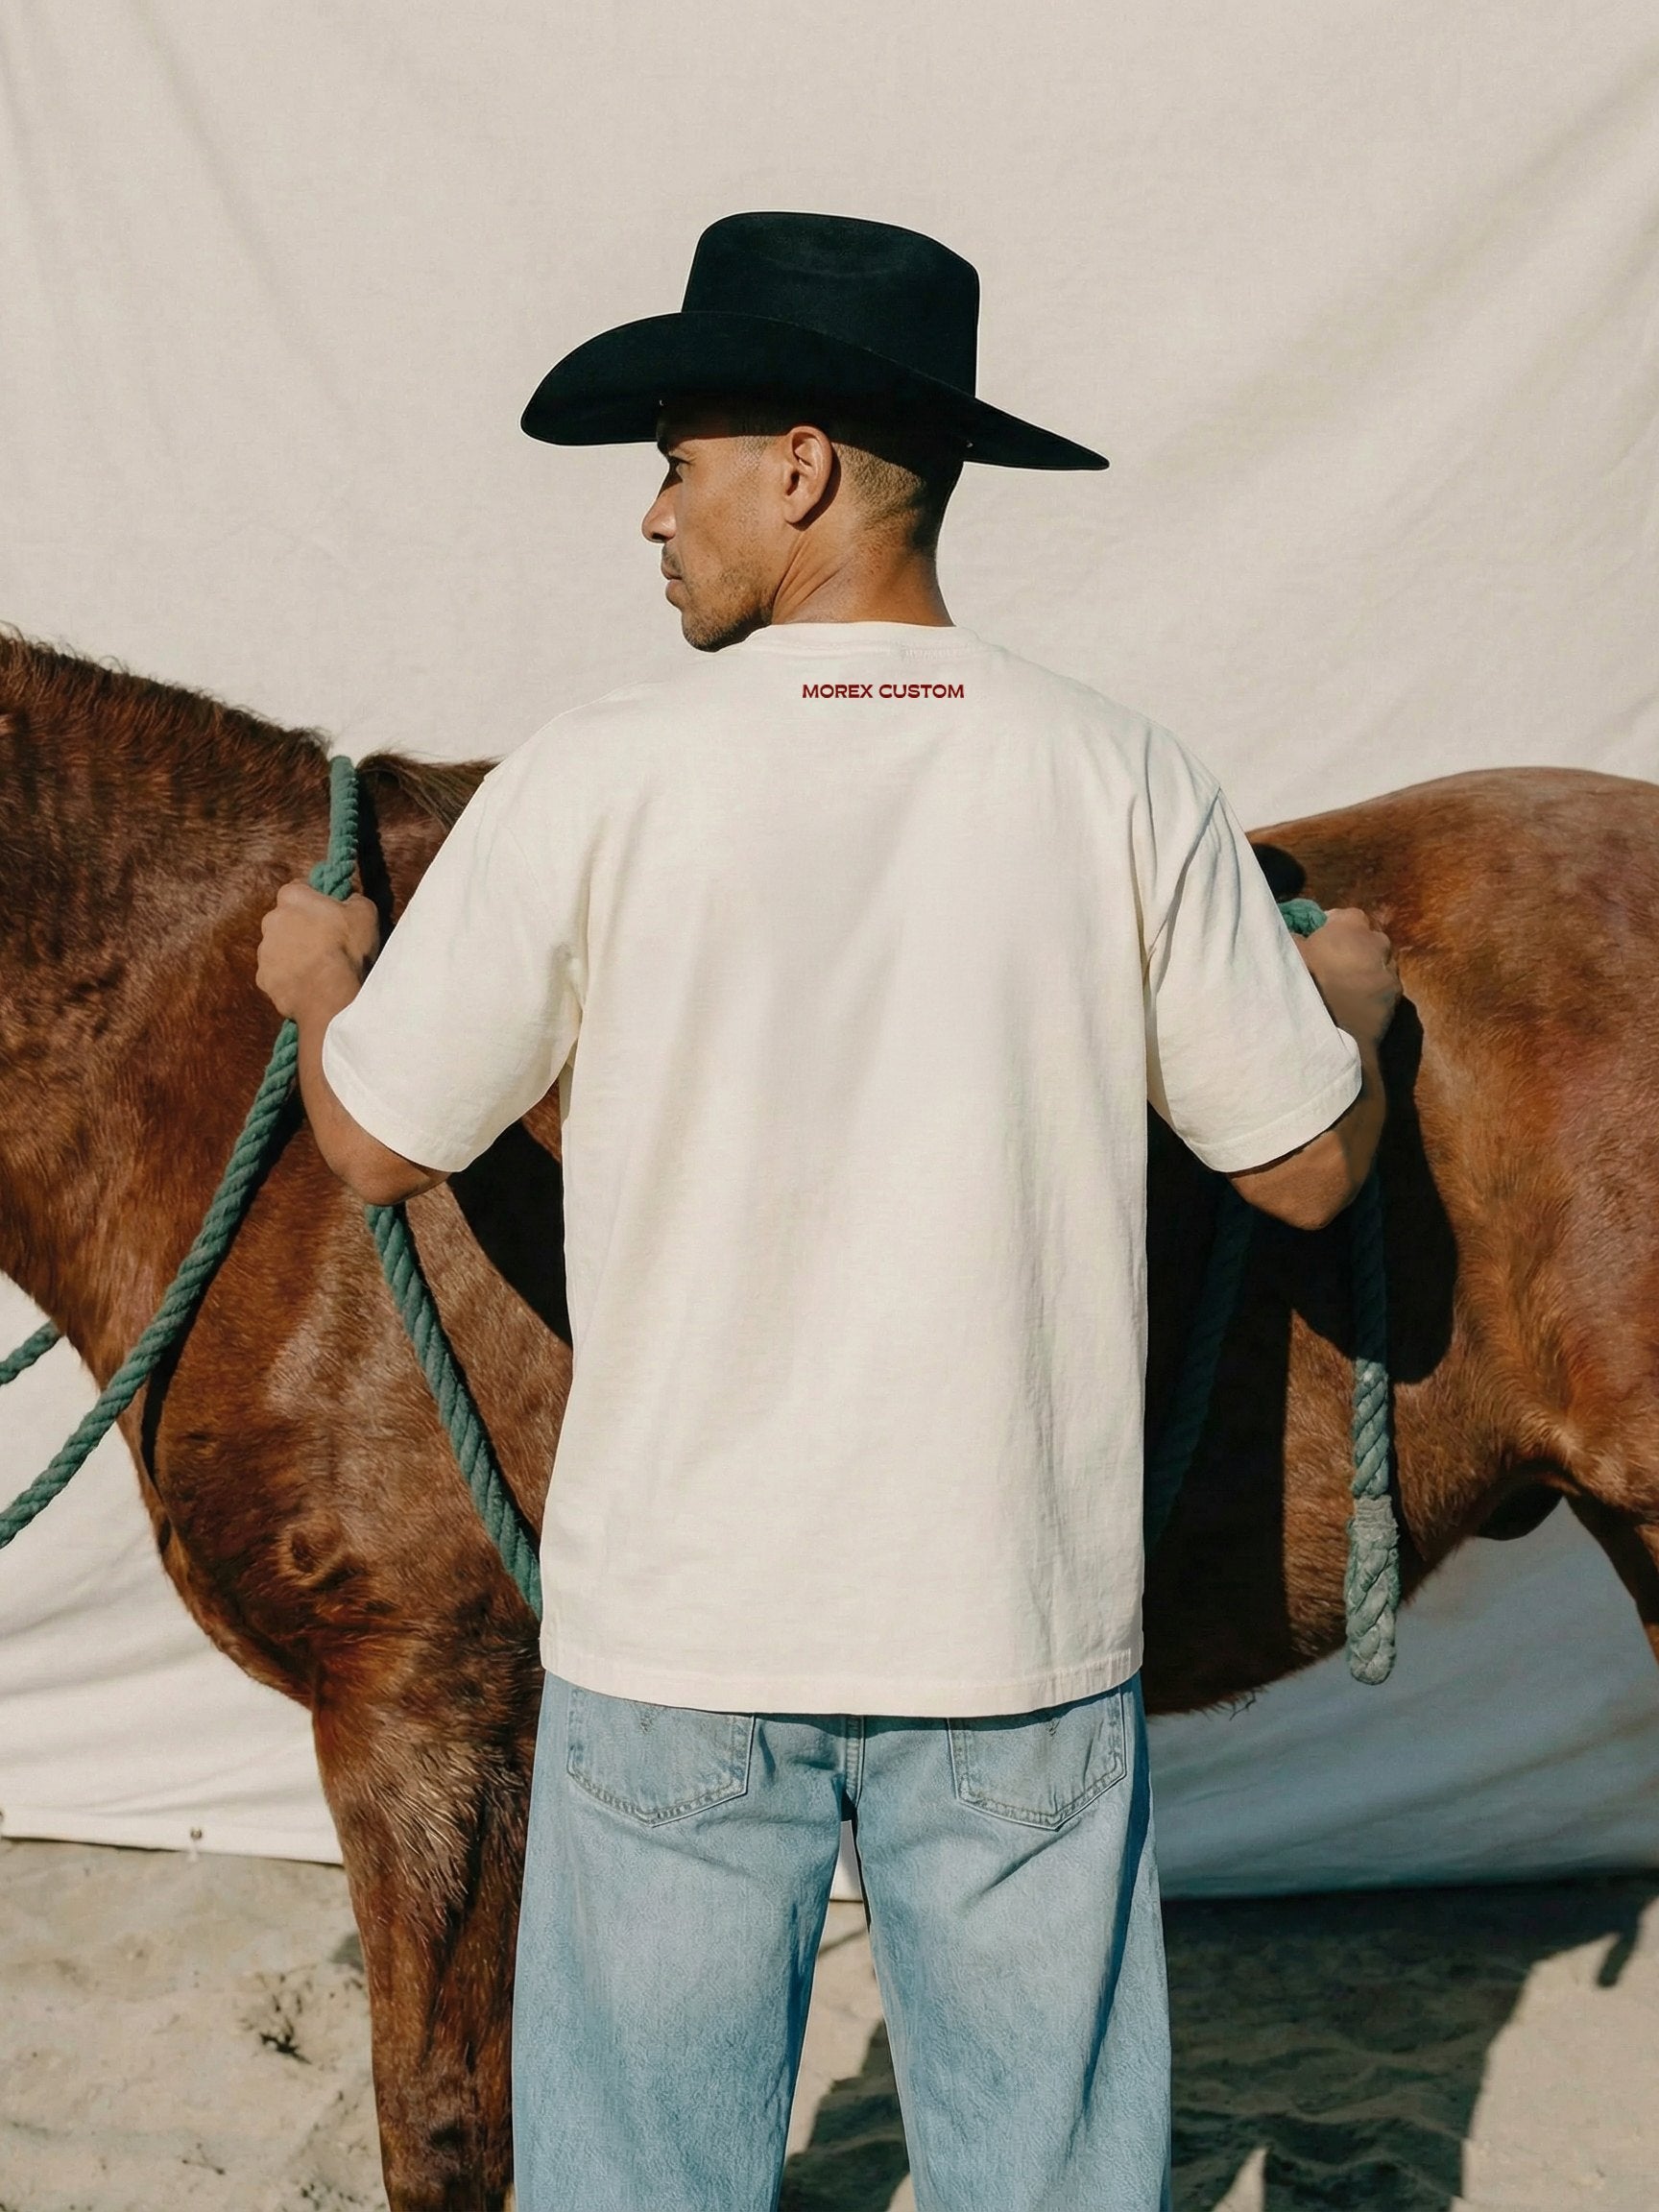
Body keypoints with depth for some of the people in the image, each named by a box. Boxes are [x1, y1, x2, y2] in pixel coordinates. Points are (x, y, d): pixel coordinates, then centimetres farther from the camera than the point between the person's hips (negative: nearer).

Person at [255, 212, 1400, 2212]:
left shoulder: (590, 787, -11)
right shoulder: (1122, 780, -6)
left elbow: (381, 1143, -3)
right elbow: (1308, 1168, 1)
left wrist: (315, 983, 19)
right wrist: (1351, 1000, 22)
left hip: (681, 1626, -1)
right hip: (1025, 1621, 2)